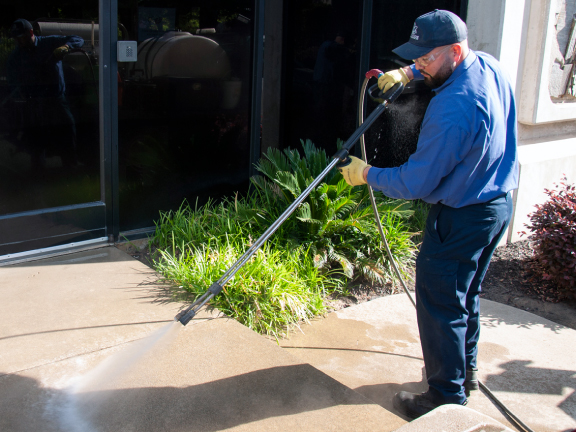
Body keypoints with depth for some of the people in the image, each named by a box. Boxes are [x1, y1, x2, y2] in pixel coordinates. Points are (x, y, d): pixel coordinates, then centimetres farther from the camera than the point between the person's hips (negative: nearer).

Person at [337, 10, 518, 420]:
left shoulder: (453, 108, -29)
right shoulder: (490, 66, 0)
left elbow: (417, 182, -24)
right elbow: (441, 67, 26)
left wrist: (367, 174, -10)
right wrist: (407, 74, 12)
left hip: (461, 217, -10)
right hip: (498, 204, 10)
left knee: (440, 305, 2)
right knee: (467, 293, 24)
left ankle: (448, 397, 15)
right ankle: (467, 371, 41)